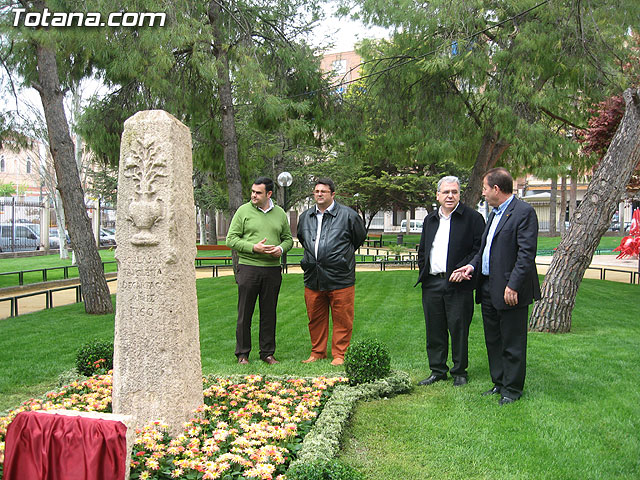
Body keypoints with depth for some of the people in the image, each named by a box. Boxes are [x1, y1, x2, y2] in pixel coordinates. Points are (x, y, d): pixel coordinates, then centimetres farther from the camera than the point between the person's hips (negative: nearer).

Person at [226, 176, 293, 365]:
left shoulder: (280, 213, 11)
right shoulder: (243, 211, 0)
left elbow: (288, 238, 17)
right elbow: (231, 239, -3)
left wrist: (281, 248, -5)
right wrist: (254, 247, -14)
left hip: (273, 269, 3)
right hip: (248, 267, -3)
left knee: (269, 313, 9)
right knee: (245, 313, 2)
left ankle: (267, 352, 20)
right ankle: (242, 353, 13)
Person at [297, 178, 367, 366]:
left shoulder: (347, 215, -3)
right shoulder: (305, 217, 12)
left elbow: (360, 237, 10)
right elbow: (301, 238, 30)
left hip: (340, 278, -4)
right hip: (313, 279, 4)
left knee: (342, 319, 1)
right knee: (315, 318, 12)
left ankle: (339, 354, 14)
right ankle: (317, 352, 26)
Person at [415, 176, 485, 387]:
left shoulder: (472, 217, -2)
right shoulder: (429, 220, 15)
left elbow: (479, 249, -8)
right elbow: (422, 250, 23)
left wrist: (463, 269, -17)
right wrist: (423, 272, 10)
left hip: (458, 284, -5)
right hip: (432, 283, 5)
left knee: (458, 329, 3)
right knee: (434, 330, 10)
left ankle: (459, 372, 18)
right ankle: (437, 371, 22)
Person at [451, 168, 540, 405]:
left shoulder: (523, 212, -12)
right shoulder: (494, 214, 17)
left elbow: (526, 253, -18)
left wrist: (513, 285, -22)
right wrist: (472, 266, 6)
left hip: (510, 290, -9)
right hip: (488, 288, 9)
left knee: (512, 344, 3)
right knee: (493, 341, 17)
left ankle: (512, 389, 15)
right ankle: (499, 383, 30)